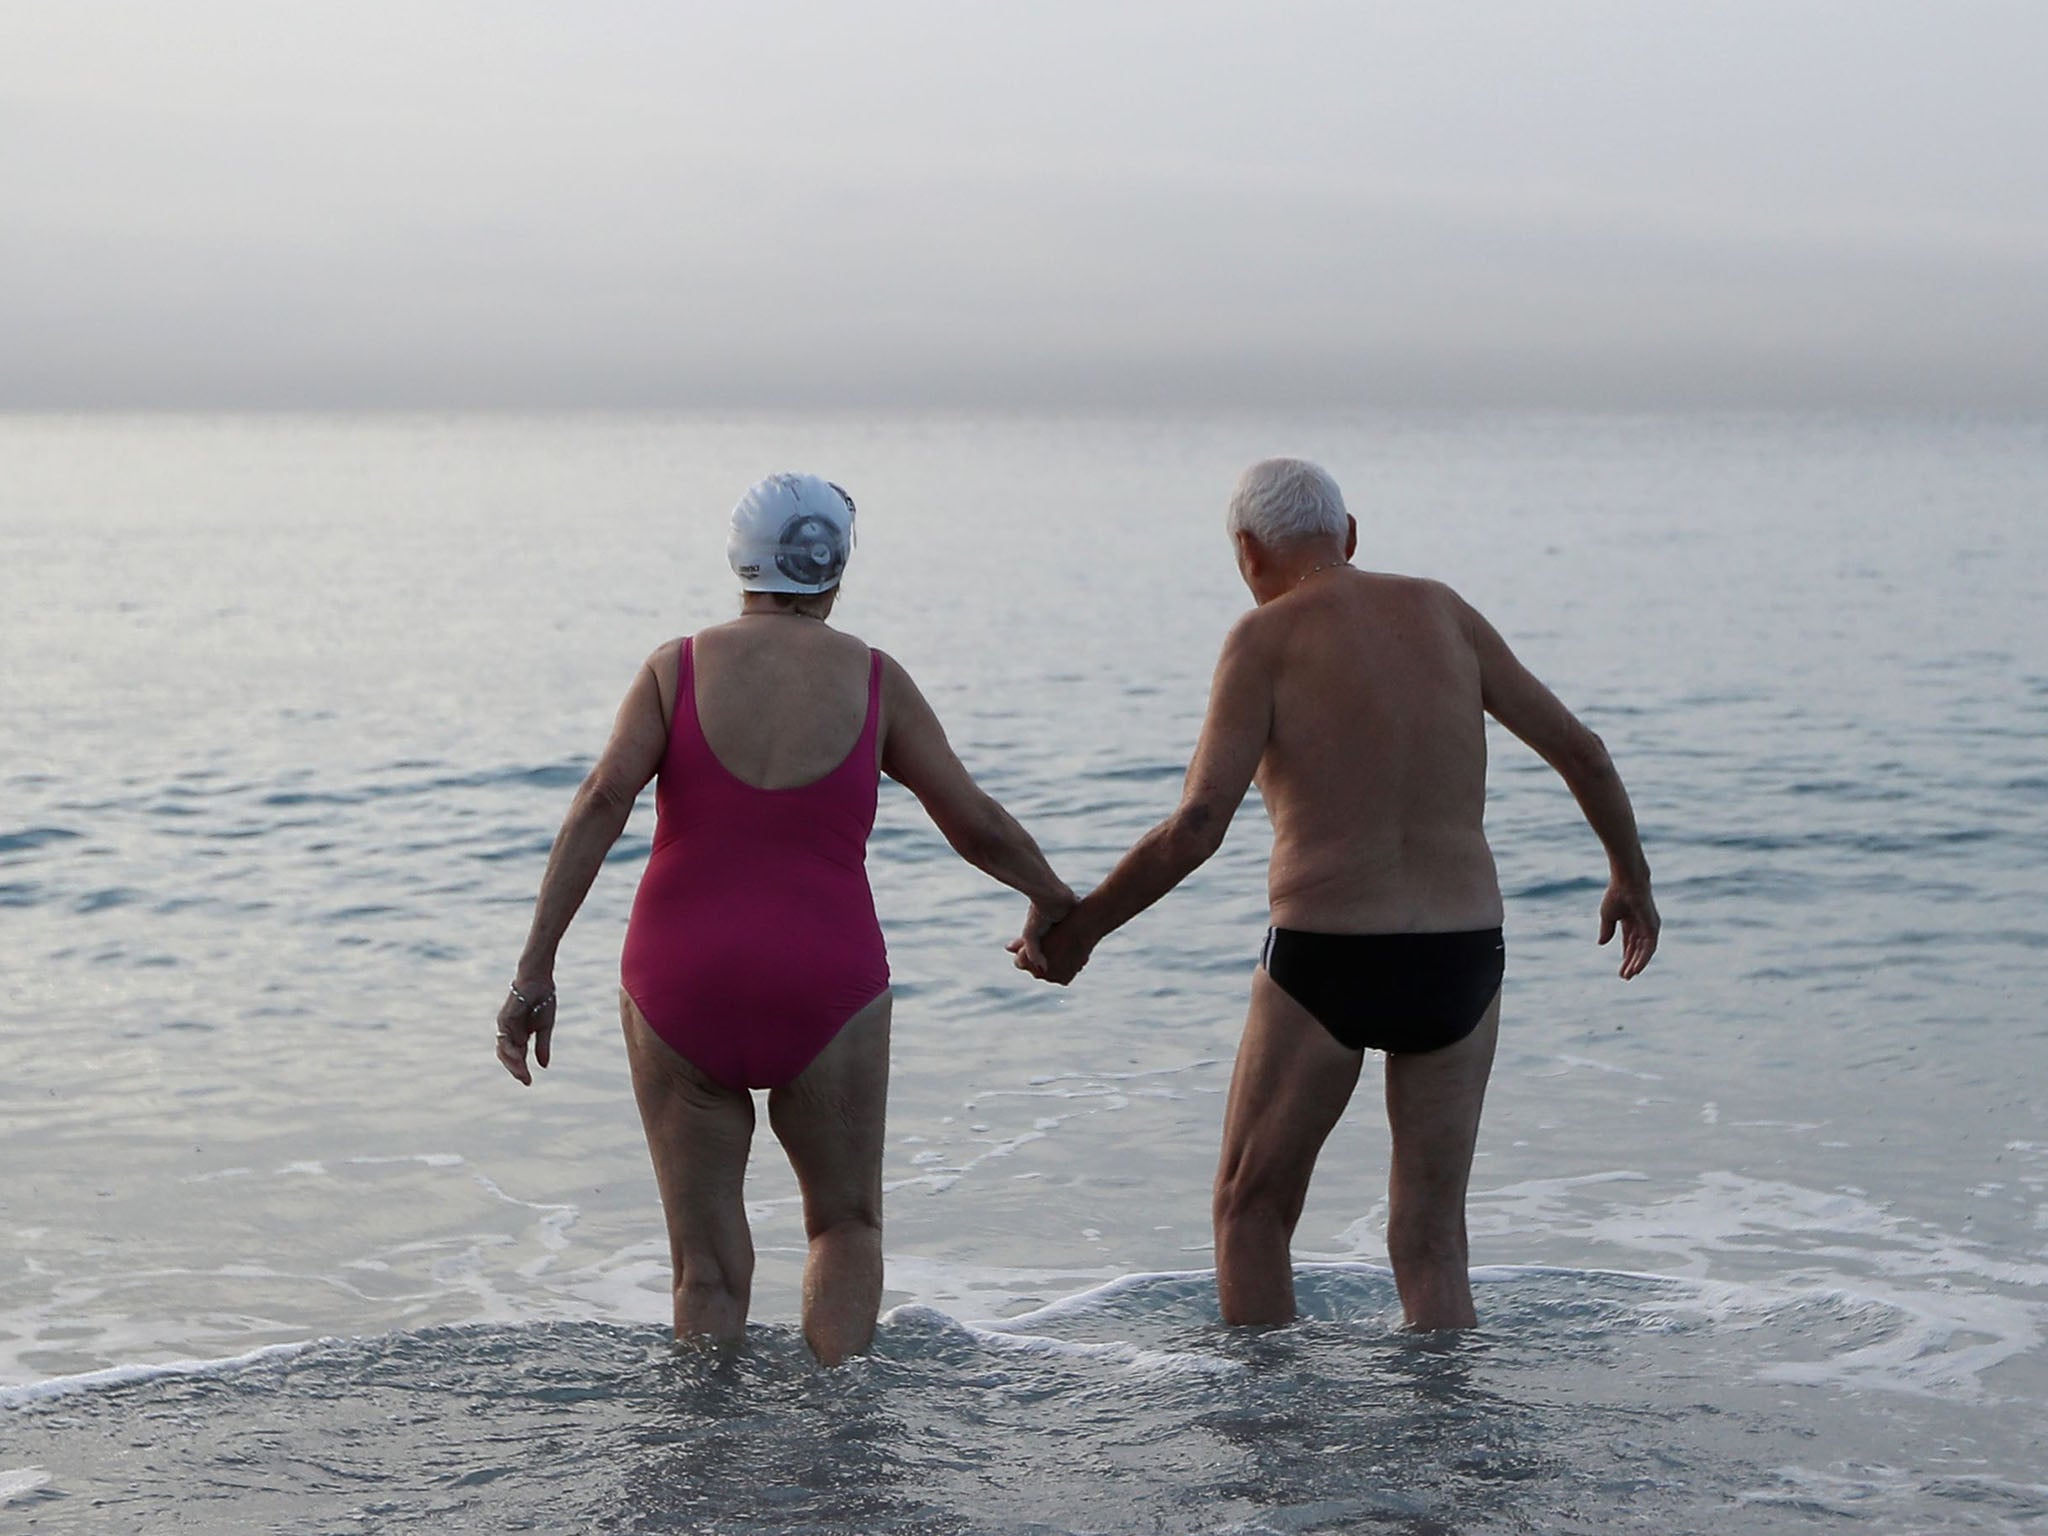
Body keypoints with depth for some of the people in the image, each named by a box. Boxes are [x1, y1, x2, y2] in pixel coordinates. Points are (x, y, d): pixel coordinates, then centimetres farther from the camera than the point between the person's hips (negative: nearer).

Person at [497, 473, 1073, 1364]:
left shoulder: (680, 667, 1)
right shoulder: (873, 681, 1)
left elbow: (603, 801, -11)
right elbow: (976, 824, 5)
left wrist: (536, 966, -13)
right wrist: (1054, 899, 24)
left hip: (681, 988, 1)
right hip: (823, 988, -1)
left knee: (707, 1262, 10)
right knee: (847, 1222, 18)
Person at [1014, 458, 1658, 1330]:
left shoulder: (1267, 638, -5)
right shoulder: (1440, 612, 9)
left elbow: (1197, 826, -14)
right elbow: (1578, 749, 12)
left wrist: (1078, 928, -3)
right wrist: (1631, 875, 27)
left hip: (1323, 963, -4)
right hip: (1461, 961, 4)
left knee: (1251, 1212, 16)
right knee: (1430, 1245, 12)